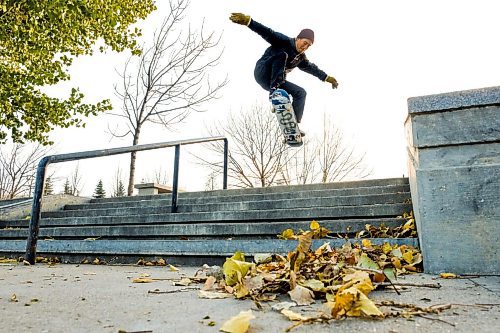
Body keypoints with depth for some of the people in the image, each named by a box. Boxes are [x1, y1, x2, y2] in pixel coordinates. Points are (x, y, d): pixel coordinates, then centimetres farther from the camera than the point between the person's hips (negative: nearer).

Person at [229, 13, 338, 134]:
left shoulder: (301, 58, 10)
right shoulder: (284, 42, -12)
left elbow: (312, 68, 24)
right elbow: (267, 33, -24)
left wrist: (327, 78, 29)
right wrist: (248, 21, -37)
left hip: (274, 81, 7)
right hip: (262, 73, -7)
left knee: (300, 93, -4)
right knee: (281, 54, -30)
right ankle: (274, 92, -37)